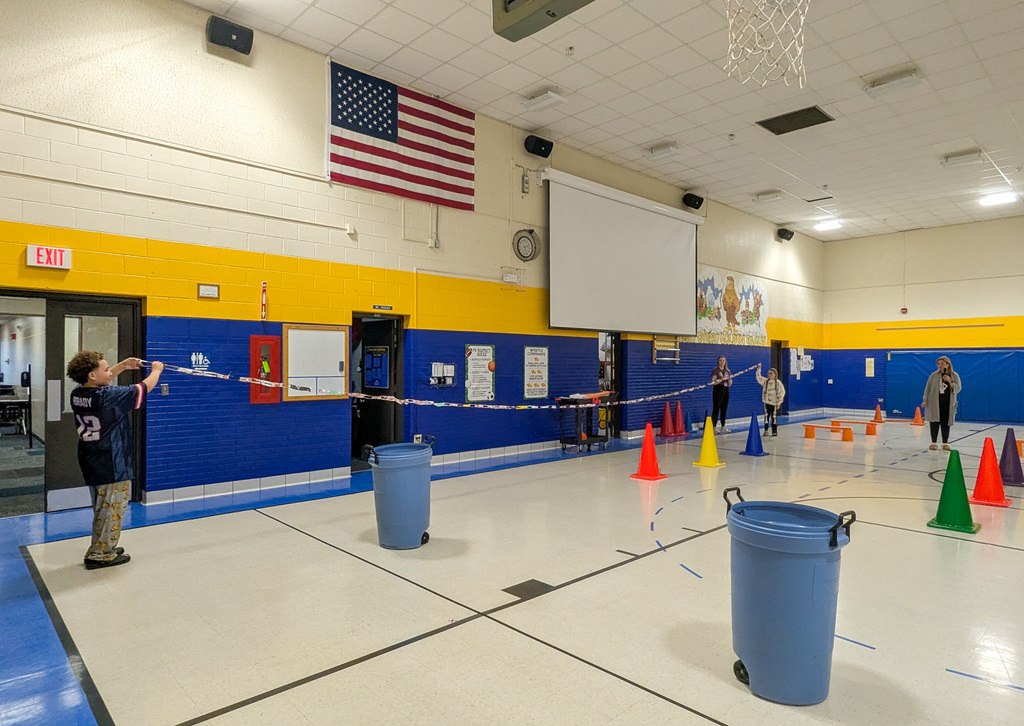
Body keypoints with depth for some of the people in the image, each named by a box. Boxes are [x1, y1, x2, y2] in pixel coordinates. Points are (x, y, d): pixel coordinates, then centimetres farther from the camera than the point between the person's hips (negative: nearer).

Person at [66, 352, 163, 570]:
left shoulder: (77, 395, 0)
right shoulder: (108, 396, -23)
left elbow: (101, 382, 23)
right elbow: (145, 387, -11)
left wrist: (123, 366, 18)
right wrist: (156, 370, 7)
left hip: (90, 462, 9)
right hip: (112, 464, -9)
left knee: (102, 509, 21)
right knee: (111, 509, 3)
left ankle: (101, 549, 32)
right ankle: (100, 555, 11)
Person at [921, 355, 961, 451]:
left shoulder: (954, 376, 4)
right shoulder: (934, 375, 3)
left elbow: (958, 389, -1)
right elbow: (928, 388, 5)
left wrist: (950, 381, -16)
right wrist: (925, 400, 0)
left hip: (948, 404, 0)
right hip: (934, 403, 0)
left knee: (945, 424, 2)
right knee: (935, 423, 1)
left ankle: (945, 443, 12)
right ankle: (934, 442, 8)